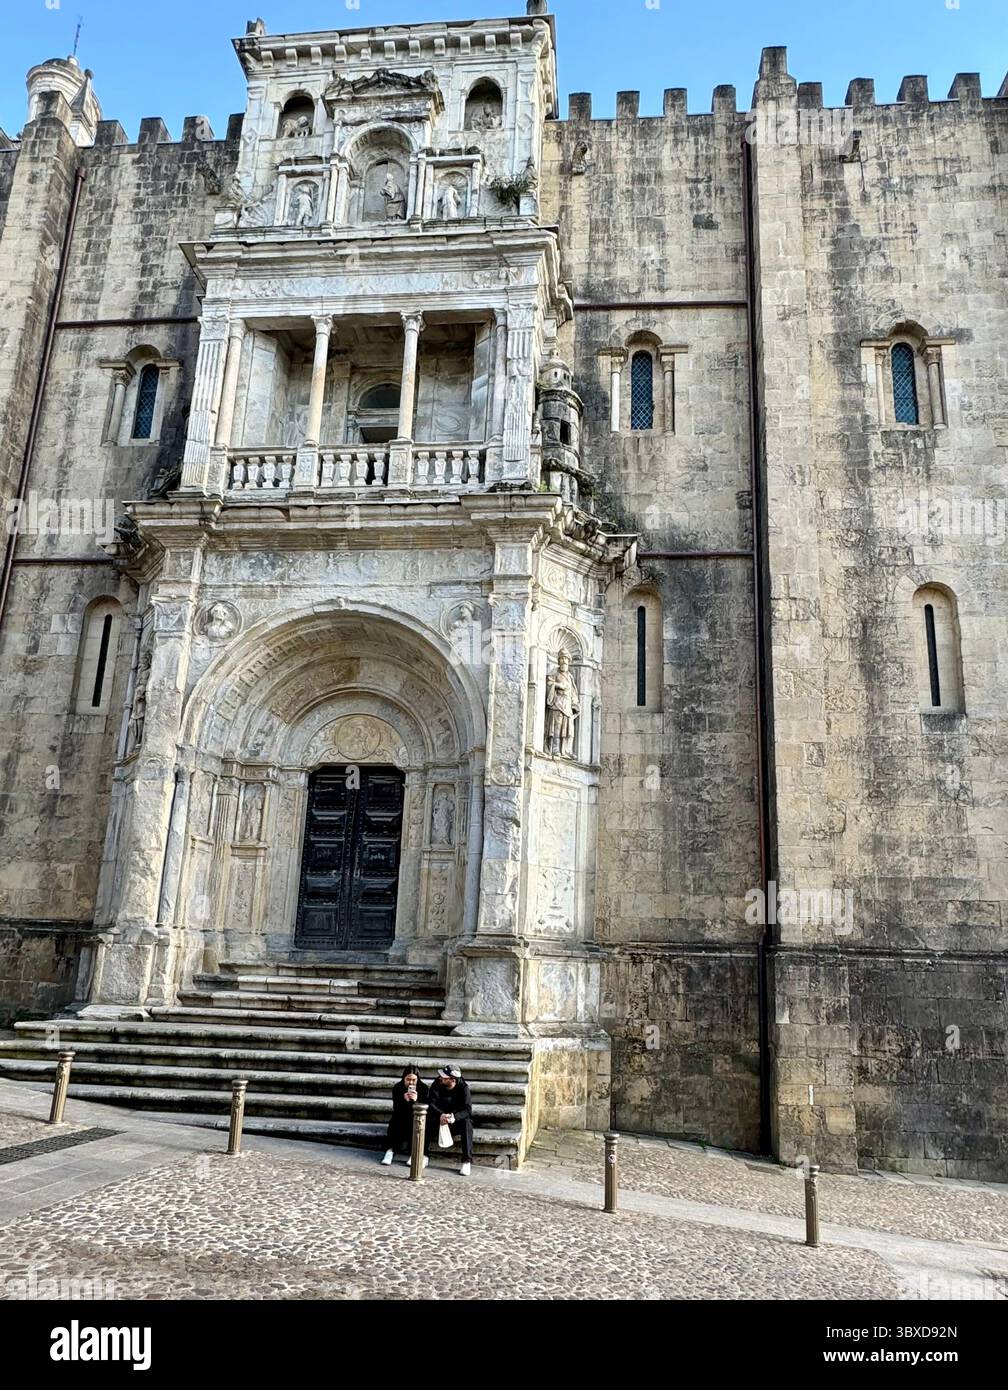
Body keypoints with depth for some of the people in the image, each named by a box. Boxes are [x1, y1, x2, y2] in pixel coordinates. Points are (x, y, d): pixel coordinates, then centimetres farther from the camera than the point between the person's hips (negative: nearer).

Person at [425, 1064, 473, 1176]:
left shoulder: (463, 1088, -16)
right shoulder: (437, 1084, -11)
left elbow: (467, 1110, -26)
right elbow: (431, 1103, -20)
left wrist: (454, 1117, -45)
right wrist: (440, 1115, -40)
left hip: (457, 1121, -2)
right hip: (440, 1120, 2)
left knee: (467, 1123, -34)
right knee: (427, 1118, -28)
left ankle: (467, 1161, -31)